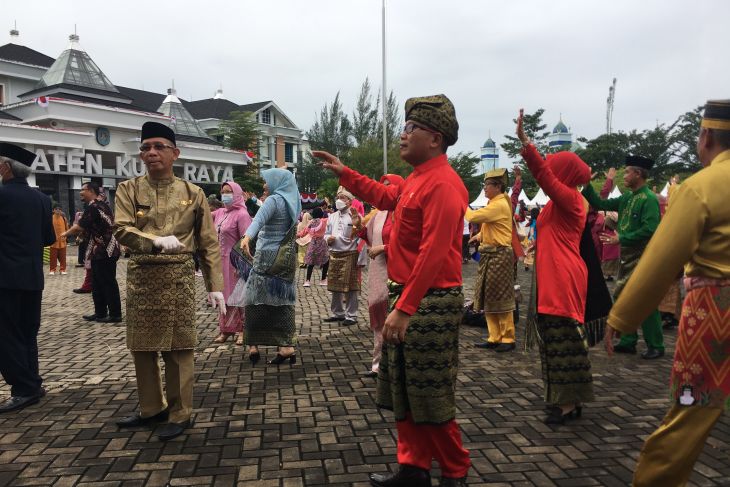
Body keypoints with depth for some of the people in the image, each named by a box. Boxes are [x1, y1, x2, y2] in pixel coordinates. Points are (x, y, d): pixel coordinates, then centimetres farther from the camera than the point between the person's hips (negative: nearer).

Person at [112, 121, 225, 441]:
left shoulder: (193, 193, 3)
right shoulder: (128, 190, 5)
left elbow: (208, 244, 3)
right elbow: (122, 230, -10)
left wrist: (215, 286, -2)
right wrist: (157, 241, -29)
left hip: (178, 278, -2)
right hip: (140, 278, 3)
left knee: (178, 348, 2)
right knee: (142, 347, 12)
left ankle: (180, 414, 16)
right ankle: (152, 408, 30)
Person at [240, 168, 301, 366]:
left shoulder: (274, 200, -12)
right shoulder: (292, 202, 11)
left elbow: (259, 218, -32)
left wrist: (247, 237, -48)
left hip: (269, 257, -7)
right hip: (287, 258, 7)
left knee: (256, 301, 3)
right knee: (283, 302, 9)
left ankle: (253, 346, 5)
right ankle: (287, 346, 7)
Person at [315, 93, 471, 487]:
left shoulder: (443, 185, -19)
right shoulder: (416, 180, 12)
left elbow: (433, 255, -26)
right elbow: (384, 197, 32)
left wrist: (404, 309, -26)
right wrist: (343, 172, 25)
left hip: (431, 304, -10)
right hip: (408, 296, 10)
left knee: (431, 399, 3)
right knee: (403, 394, 16)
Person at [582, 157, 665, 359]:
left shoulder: (649, 199, -15)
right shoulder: (627, 197, 10)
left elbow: (649, 230, -24)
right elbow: (600, 204, 16)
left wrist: (621, 239, -20)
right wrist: (587, 186, 6)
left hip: (642, 256, -9)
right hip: (626, 255, 9)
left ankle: (655, 346, 7)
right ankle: (628, 341, 22)